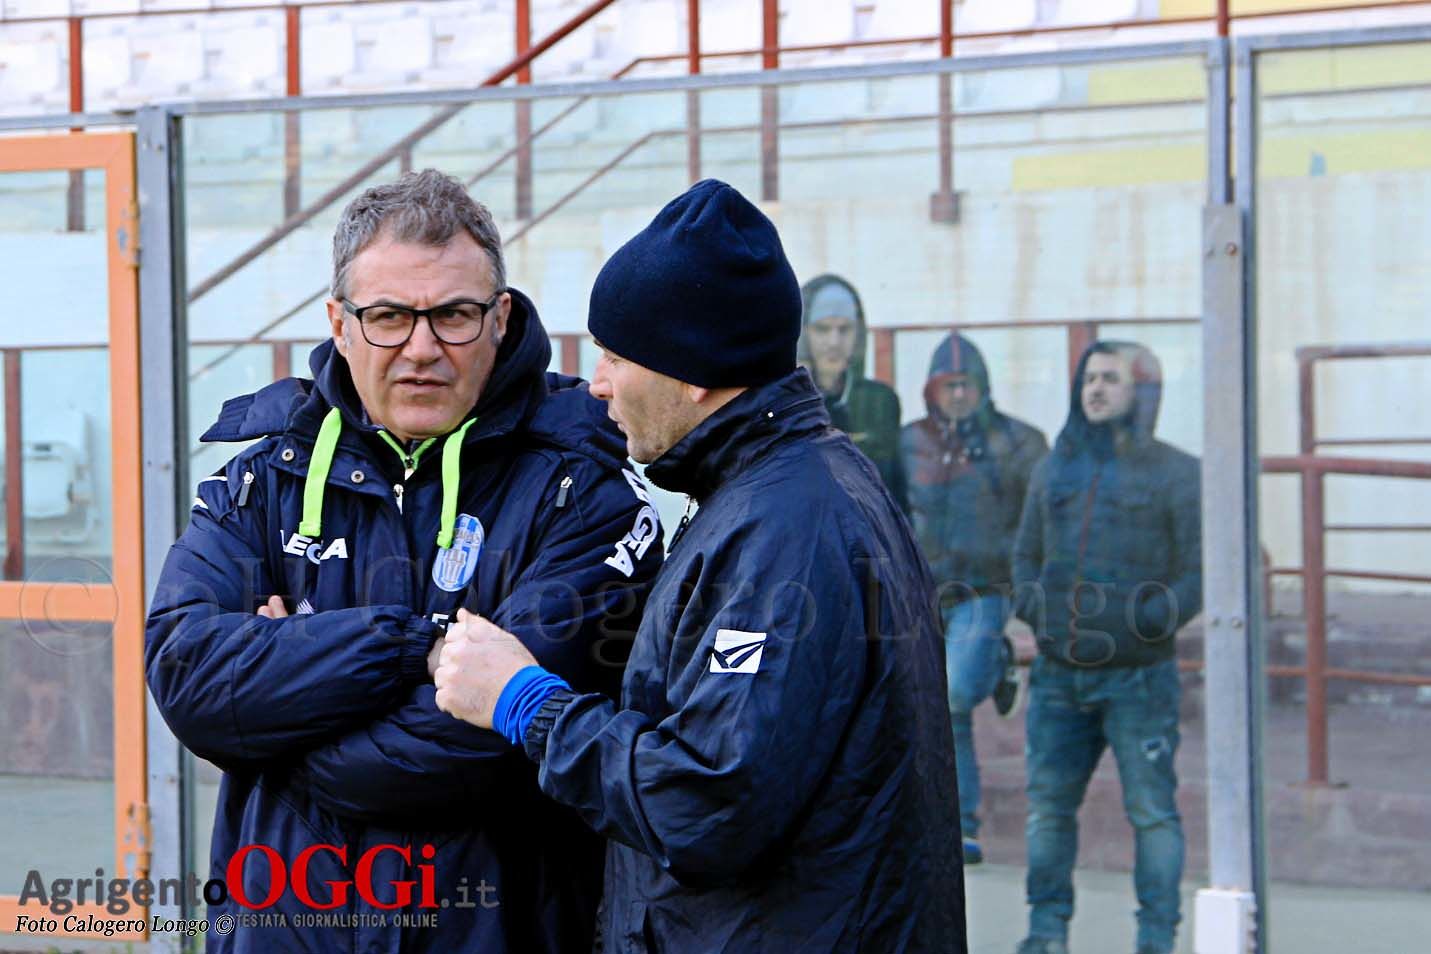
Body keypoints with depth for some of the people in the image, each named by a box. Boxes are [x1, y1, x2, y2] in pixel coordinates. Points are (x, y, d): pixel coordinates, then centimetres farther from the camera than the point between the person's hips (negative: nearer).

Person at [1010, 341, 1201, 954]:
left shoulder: (1174, 473, -1)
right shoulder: (1055, 467, 13)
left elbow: (1201, 569, -3)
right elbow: (1026, 554, 22)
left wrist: (1154, 621, -14)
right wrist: (1033, 608, 5)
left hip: (1137, 675, -4)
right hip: (1058, 673, 4)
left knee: (1151, 809, -2)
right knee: (1048, 804, 7)